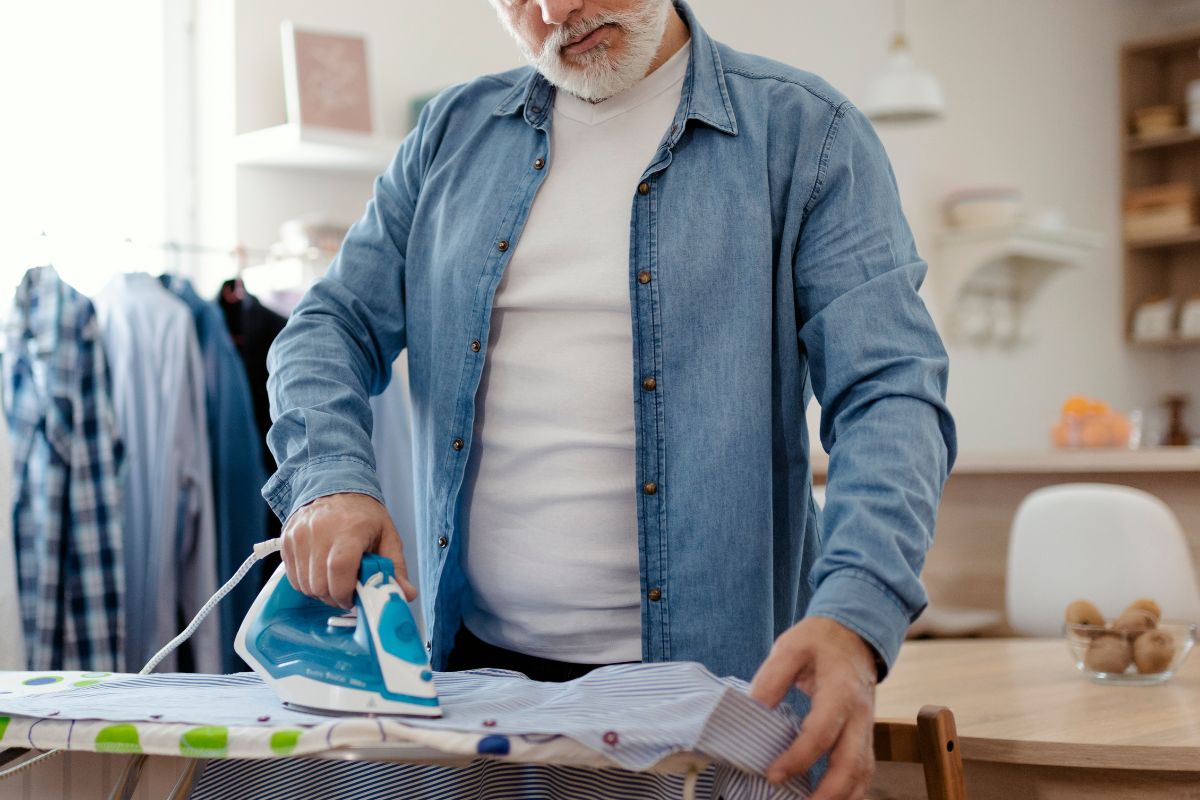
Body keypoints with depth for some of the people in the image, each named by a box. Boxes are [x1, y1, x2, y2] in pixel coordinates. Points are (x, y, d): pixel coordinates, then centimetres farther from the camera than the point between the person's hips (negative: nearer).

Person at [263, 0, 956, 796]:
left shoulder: (805, 132, -4)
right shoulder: (455, 133, 9)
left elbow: (889, 393, -13)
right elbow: (335, 323, 10)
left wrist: (853, 618, -29)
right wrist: (330, 478, -12)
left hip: (709, 671, -3)